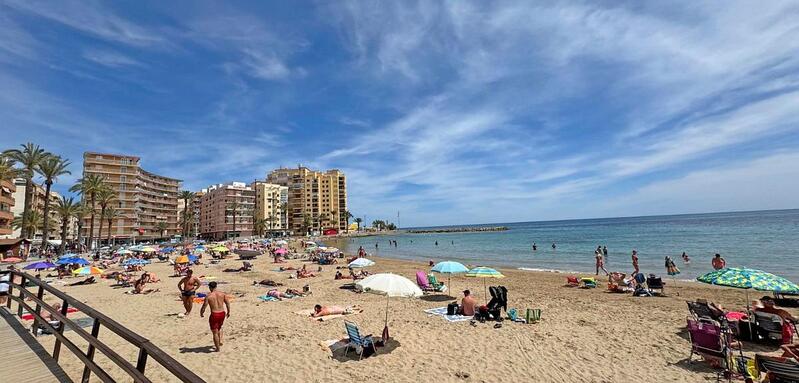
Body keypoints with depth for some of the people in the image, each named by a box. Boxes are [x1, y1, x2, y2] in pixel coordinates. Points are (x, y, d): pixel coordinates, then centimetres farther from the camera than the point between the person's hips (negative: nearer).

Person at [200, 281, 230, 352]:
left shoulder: (208, 296, -9)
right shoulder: (222, 294, 0)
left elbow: (204, 306, -8)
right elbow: (228, 303, 2)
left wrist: (201, 313, 13)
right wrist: (228, 312, 14)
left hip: (214, 315, -4)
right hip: (222, 313, 4)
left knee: (215, 332, 9)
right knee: (219, 327, 31)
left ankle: (218, 348, 15)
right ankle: (220, 341, 27)